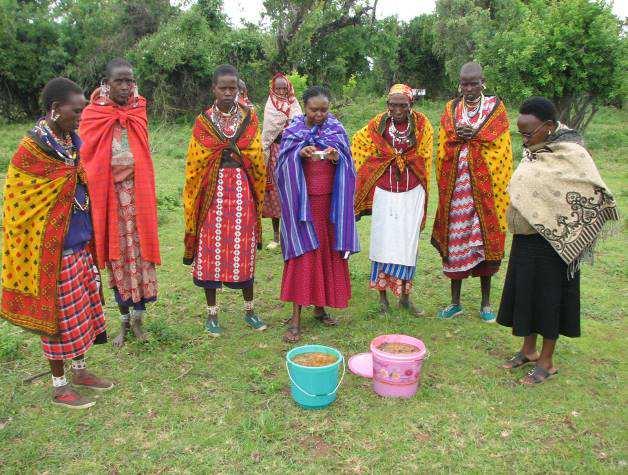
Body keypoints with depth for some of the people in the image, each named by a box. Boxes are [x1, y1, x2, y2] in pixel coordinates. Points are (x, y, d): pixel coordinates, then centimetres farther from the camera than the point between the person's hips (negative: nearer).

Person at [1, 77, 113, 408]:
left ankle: (79, 370, 36)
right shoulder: (31, 149, -17)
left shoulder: (73, 140, 6)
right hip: (54, 250, -7)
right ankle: (59, 386, 23)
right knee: (59, 314, 5)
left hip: (80, 244, 7)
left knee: (82, 309, 18)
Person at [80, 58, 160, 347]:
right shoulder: (93, 116, -5)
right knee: (116, 255, 8)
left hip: (137, 194, 2)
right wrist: (87, 196, -6)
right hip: (107, 194, -1)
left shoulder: (138, 111, 3)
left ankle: (137, 319, 19)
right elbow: (86, 159, -3)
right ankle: (124, 321, 22)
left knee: (139, 253, 4)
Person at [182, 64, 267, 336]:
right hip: (213, 191, -1)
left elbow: (258, 158, 5)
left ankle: (249, 310, 21)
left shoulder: (250, 118, 6)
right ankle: (212, 313, 17)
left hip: (242, 189, 1)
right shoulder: (203, 121, 3)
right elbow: (195, 163, 2)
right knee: (211, 251, 2)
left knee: (244, 250, 7)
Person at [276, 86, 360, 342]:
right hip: (302, 201, -2)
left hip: (329, 202, 3)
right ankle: (296, 318, -1)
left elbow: (346, 166, 3)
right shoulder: (293, 131, 1)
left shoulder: (337, 130, 6)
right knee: (302, 255, -6)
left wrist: (336, 158, -18)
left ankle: (320, 307, 22)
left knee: (327, 253, 6)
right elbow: (284, 165, -4)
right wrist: (300, 153, -23)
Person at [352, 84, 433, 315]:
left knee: (408, 243, 6)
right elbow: (357, 144, 10)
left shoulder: (422, 125, -3)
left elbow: (425, 159, 7)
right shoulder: (378, 124, -4)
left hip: (412, 193, 1)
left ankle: (404, 297, 18)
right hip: (384, 193, -1)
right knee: (383, 242, -1)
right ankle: (382, 296, 11)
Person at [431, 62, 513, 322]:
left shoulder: (495, 107, 4)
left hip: (485, 186, -2)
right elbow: (443, 148, 5)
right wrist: (458, 135, -14)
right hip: (457, 184, 2)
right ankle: (455, 302, 14)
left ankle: (486, 303, 15)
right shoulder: (451, 108, 10)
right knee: (455, 240, 3)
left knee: (485, 241, 2)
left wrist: (474, 135, -15)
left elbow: (500, 147, -3)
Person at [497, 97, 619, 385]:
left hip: (551, 244, -7)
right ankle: (529, 350, 35)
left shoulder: (571, 155, -17)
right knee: (525, 293, 16)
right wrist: (518, 226, 10)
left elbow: (596, 198, -16)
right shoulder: (535, 151, 5)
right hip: (525, 239, 7)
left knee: (549, 297, 6)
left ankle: (547, 361, 23)